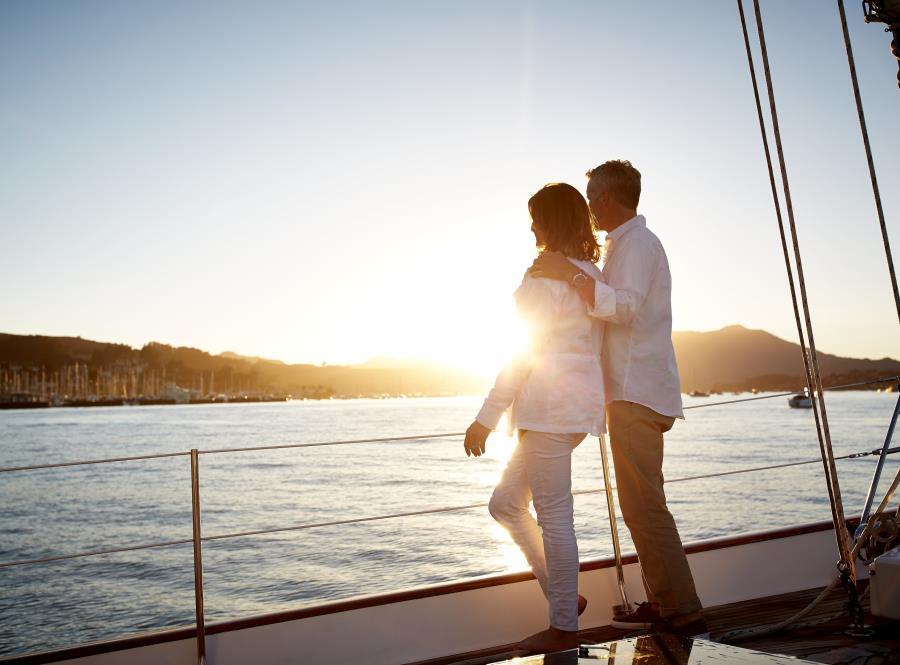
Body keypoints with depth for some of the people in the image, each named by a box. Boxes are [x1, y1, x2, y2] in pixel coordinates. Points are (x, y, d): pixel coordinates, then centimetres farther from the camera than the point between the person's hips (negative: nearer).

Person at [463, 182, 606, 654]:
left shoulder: (546, 274, -11)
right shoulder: (591, 274, 16)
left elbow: (525, 352, -15)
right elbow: (593, 347, 18)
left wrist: (486, 419, -12)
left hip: (551, 407, -10)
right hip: (578, 406, 10)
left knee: (553, 517, 0)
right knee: (505, 503, 16)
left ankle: (564, 627, 13)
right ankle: (564, 596, 21)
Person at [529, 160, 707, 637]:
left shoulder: (636, 242, -10)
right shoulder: (631, 242, 23)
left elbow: (625, 308, -25)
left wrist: (570, 274, -25)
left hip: (636, 394, -11)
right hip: (634, 394, 11)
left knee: (644, 506, -10)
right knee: (641, 505, 14)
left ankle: (683, 614, -4)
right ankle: (661, 603, 22)